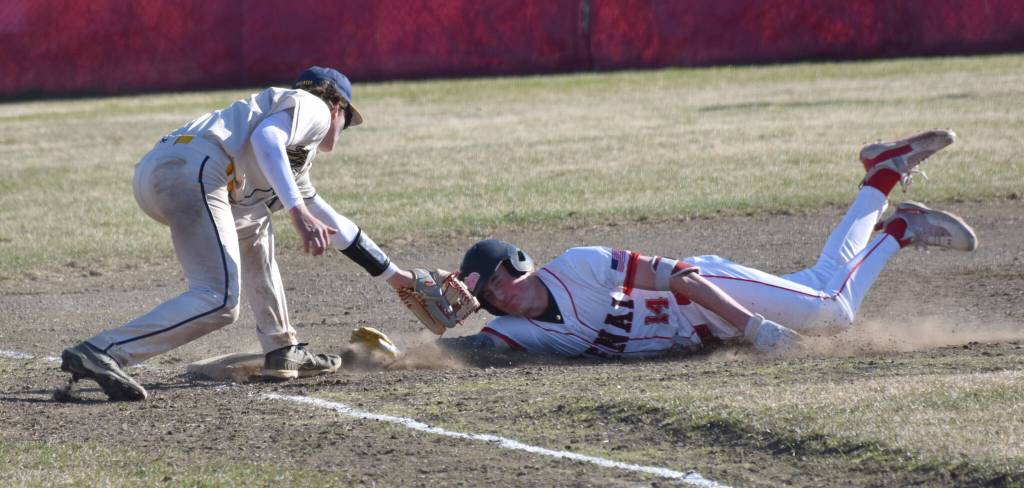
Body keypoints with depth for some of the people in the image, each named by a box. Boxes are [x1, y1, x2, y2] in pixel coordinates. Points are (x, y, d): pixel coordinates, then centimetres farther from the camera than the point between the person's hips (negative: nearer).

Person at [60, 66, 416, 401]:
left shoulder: (295, 164, 41)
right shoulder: (314, 107, 15)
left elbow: (327, 222, 51)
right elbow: (266, 138, -7)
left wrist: (391, 274, 58)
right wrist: (298, 211, -18)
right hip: (192, 168, -10)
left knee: (253, 227, 32)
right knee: (219, 302, -17)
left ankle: (282, 351, 30)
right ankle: (99, 354, -27)